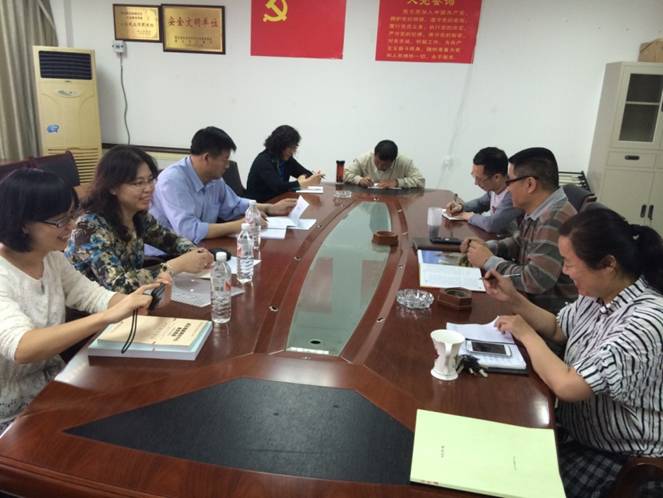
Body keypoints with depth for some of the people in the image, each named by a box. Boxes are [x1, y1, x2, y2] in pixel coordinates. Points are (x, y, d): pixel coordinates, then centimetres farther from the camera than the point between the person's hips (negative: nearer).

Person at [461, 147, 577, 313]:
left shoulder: (555, 220, -28)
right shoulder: (537, 211, 4)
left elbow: (535, 281, -33)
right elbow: (517, 243, 20)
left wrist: (489, 261, -19)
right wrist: (487, 247, 0)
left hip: (551, 312, -8)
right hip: (532, 300, 8)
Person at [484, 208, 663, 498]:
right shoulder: (600, 295, -5)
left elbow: (567, 386, -33)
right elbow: (557, 329, 12)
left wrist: (526, 334, -18)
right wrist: (514, 299, -3)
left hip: (618, 460, -7)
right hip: (575, 429, 7)